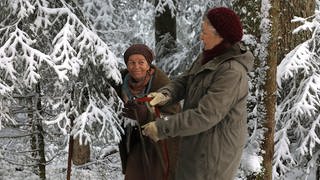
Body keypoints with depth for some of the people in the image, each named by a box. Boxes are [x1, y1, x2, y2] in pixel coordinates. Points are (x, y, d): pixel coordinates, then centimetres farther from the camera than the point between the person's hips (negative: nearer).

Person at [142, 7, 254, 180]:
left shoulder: (232, 72, -28)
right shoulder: (210, 56, 1)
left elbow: (205, 116, -29)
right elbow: (184, 81, 5)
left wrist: (162, 128, -24)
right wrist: (165, 94, -17)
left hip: (215, 149, -9)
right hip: (201, 142, 9)